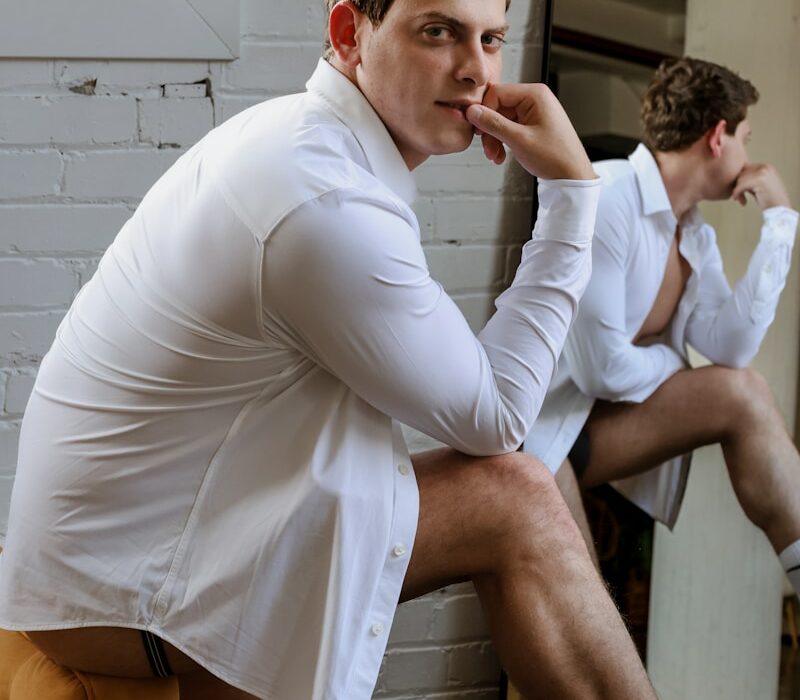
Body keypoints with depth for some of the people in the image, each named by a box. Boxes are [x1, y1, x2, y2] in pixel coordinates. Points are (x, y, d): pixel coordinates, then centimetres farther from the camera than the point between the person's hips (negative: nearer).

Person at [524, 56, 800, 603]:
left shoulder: (696, 237, 9)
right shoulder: (606, 198, -18)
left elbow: (729, 346, -8)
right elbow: (602, 367, -21)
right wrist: (674, 366, 1)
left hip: (599, 418, 8)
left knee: (744, 397, -4)